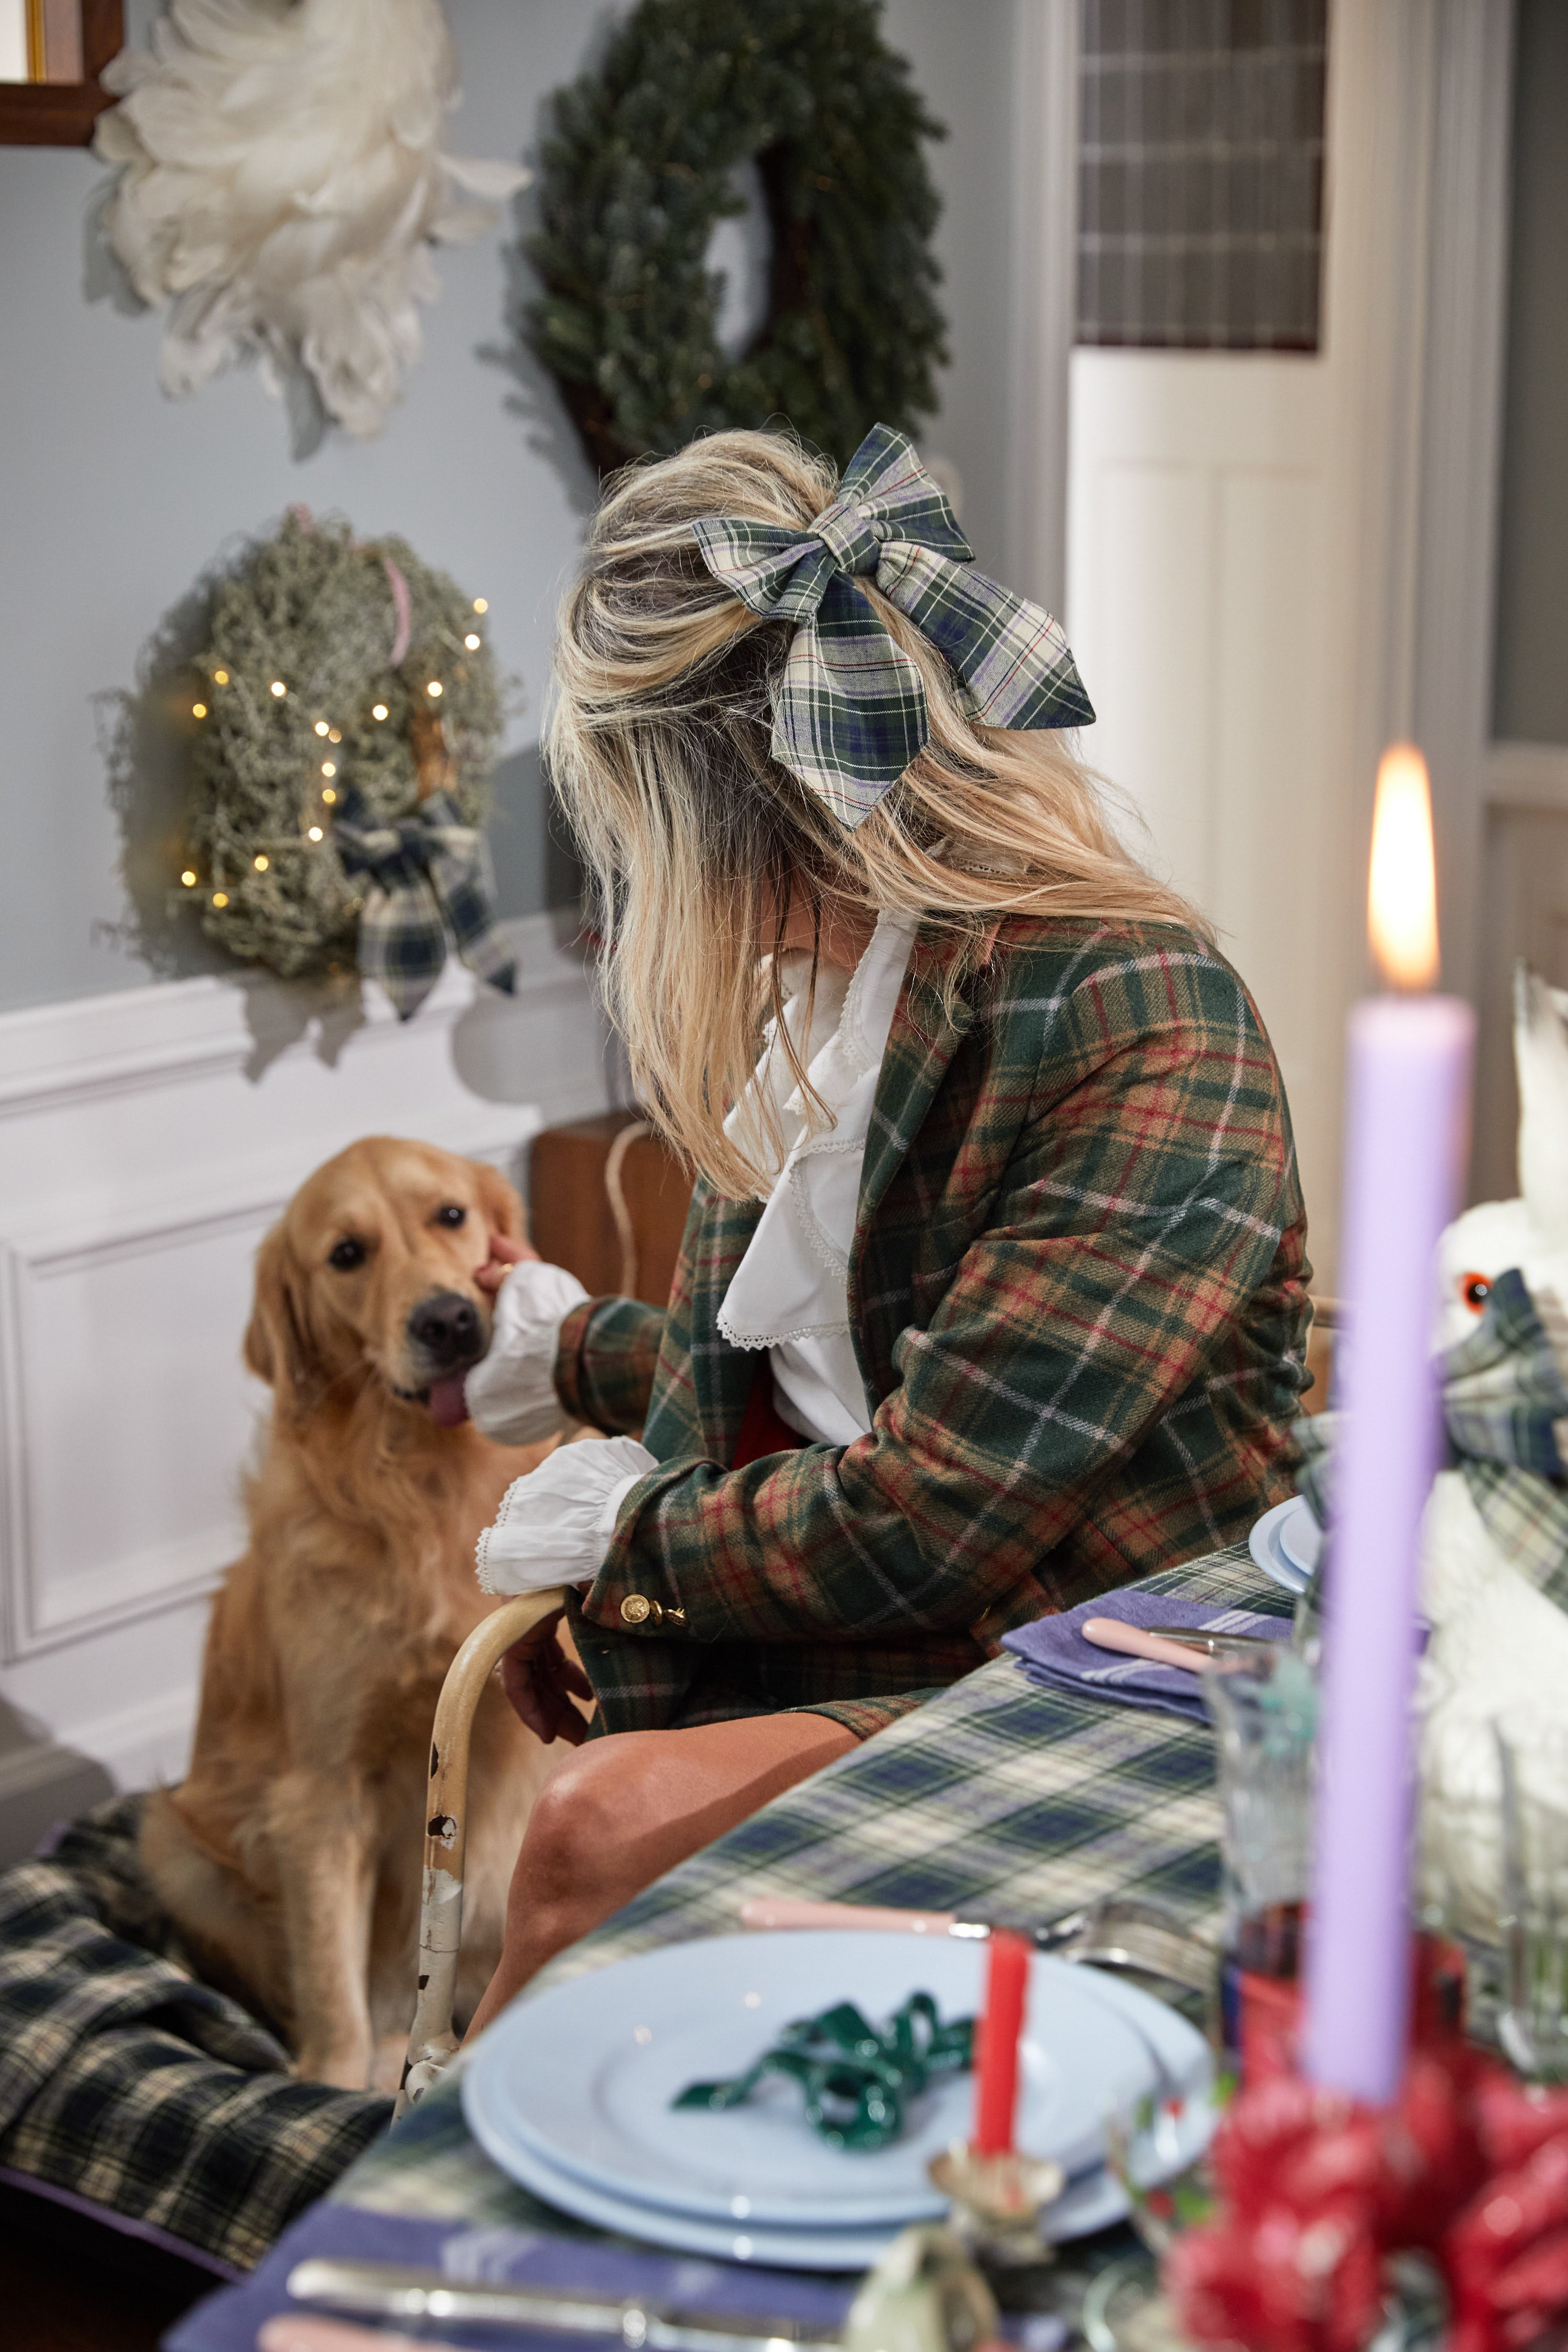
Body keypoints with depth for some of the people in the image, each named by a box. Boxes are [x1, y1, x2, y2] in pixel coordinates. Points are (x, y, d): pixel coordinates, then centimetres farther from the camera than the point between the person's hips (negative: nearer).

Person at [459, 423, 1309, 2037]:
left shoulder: (1139, 1028, -17)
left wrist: (631, 1535, -5)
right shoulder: (811, 988, 10)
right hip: (831, 1658, 7)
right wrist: (577, 1357, 36)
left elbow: (935, 1517, -20)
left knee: (600, 1832, -29)